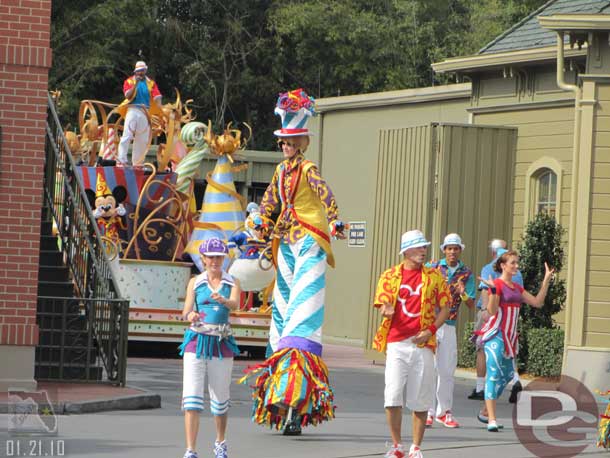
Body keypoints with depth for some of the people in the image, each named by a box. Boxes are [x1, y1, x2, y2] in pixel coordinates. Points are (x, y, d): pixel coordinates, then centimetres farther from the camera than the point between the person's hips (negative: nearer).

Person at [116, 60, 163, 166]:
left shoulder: (151, 83, 12)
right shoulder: (129, 81, 7)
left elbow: (157, 97, -1)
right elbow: (128, 96, -6)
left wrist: (160, 112, -16)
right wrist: (136, 83, -14)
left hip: (145, 113, 3)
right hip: (132, 110, -3)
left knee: (143, 139, 4)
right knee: (127, 136, -13)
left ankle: (137, 163, 12)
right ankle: (121, 161, -18)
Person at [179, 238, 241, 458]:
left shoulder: (232, 283, 6)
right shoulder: (195, 282, 7)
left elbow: (235, 304, -14)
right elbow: (186, 311, -3)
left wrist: (222, 300, -37)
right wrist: (190, 316, -27)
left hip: (222, 344, 1)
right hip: (196, 341, -1)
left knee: (220, 397, 11)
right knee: (192, 397, -12)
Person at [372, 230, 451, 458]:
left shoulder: (434, 276, 8)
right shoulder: (390, 276, 7)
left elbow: (445, 307, 8)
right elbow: (382, 305, 2)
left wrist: (430, 330, -6)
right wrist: (386, 310, -23)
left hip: (423, 343, 1)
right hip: (397, 342, -1)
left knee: (421, 399, 2)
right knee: (393, 396, -8)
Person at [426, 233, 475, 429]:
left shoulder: (466, 274, 7)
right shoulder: (432, 267, 1)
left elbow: (471, 305, 5)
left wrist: (463, 294, -15)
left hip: (449, 326, 3)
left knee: (447, 371, 6)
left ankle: (444, 411, 16)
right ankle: (427, 412, -3)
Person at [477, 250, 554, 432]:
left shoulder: (517, 288, 15)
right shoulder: (497, 284, -9)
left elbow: (537, 302, 15)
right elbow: (492, 311, -17)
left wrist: (546, 281, 13)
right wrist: (493, 290, -30)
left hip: (510, 335, 9)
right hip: (495, 334, -9)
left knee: (507, 375, 14)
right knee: (494, 373, -15)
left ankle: (485, 411, 27)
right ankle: (491, 420, -21)